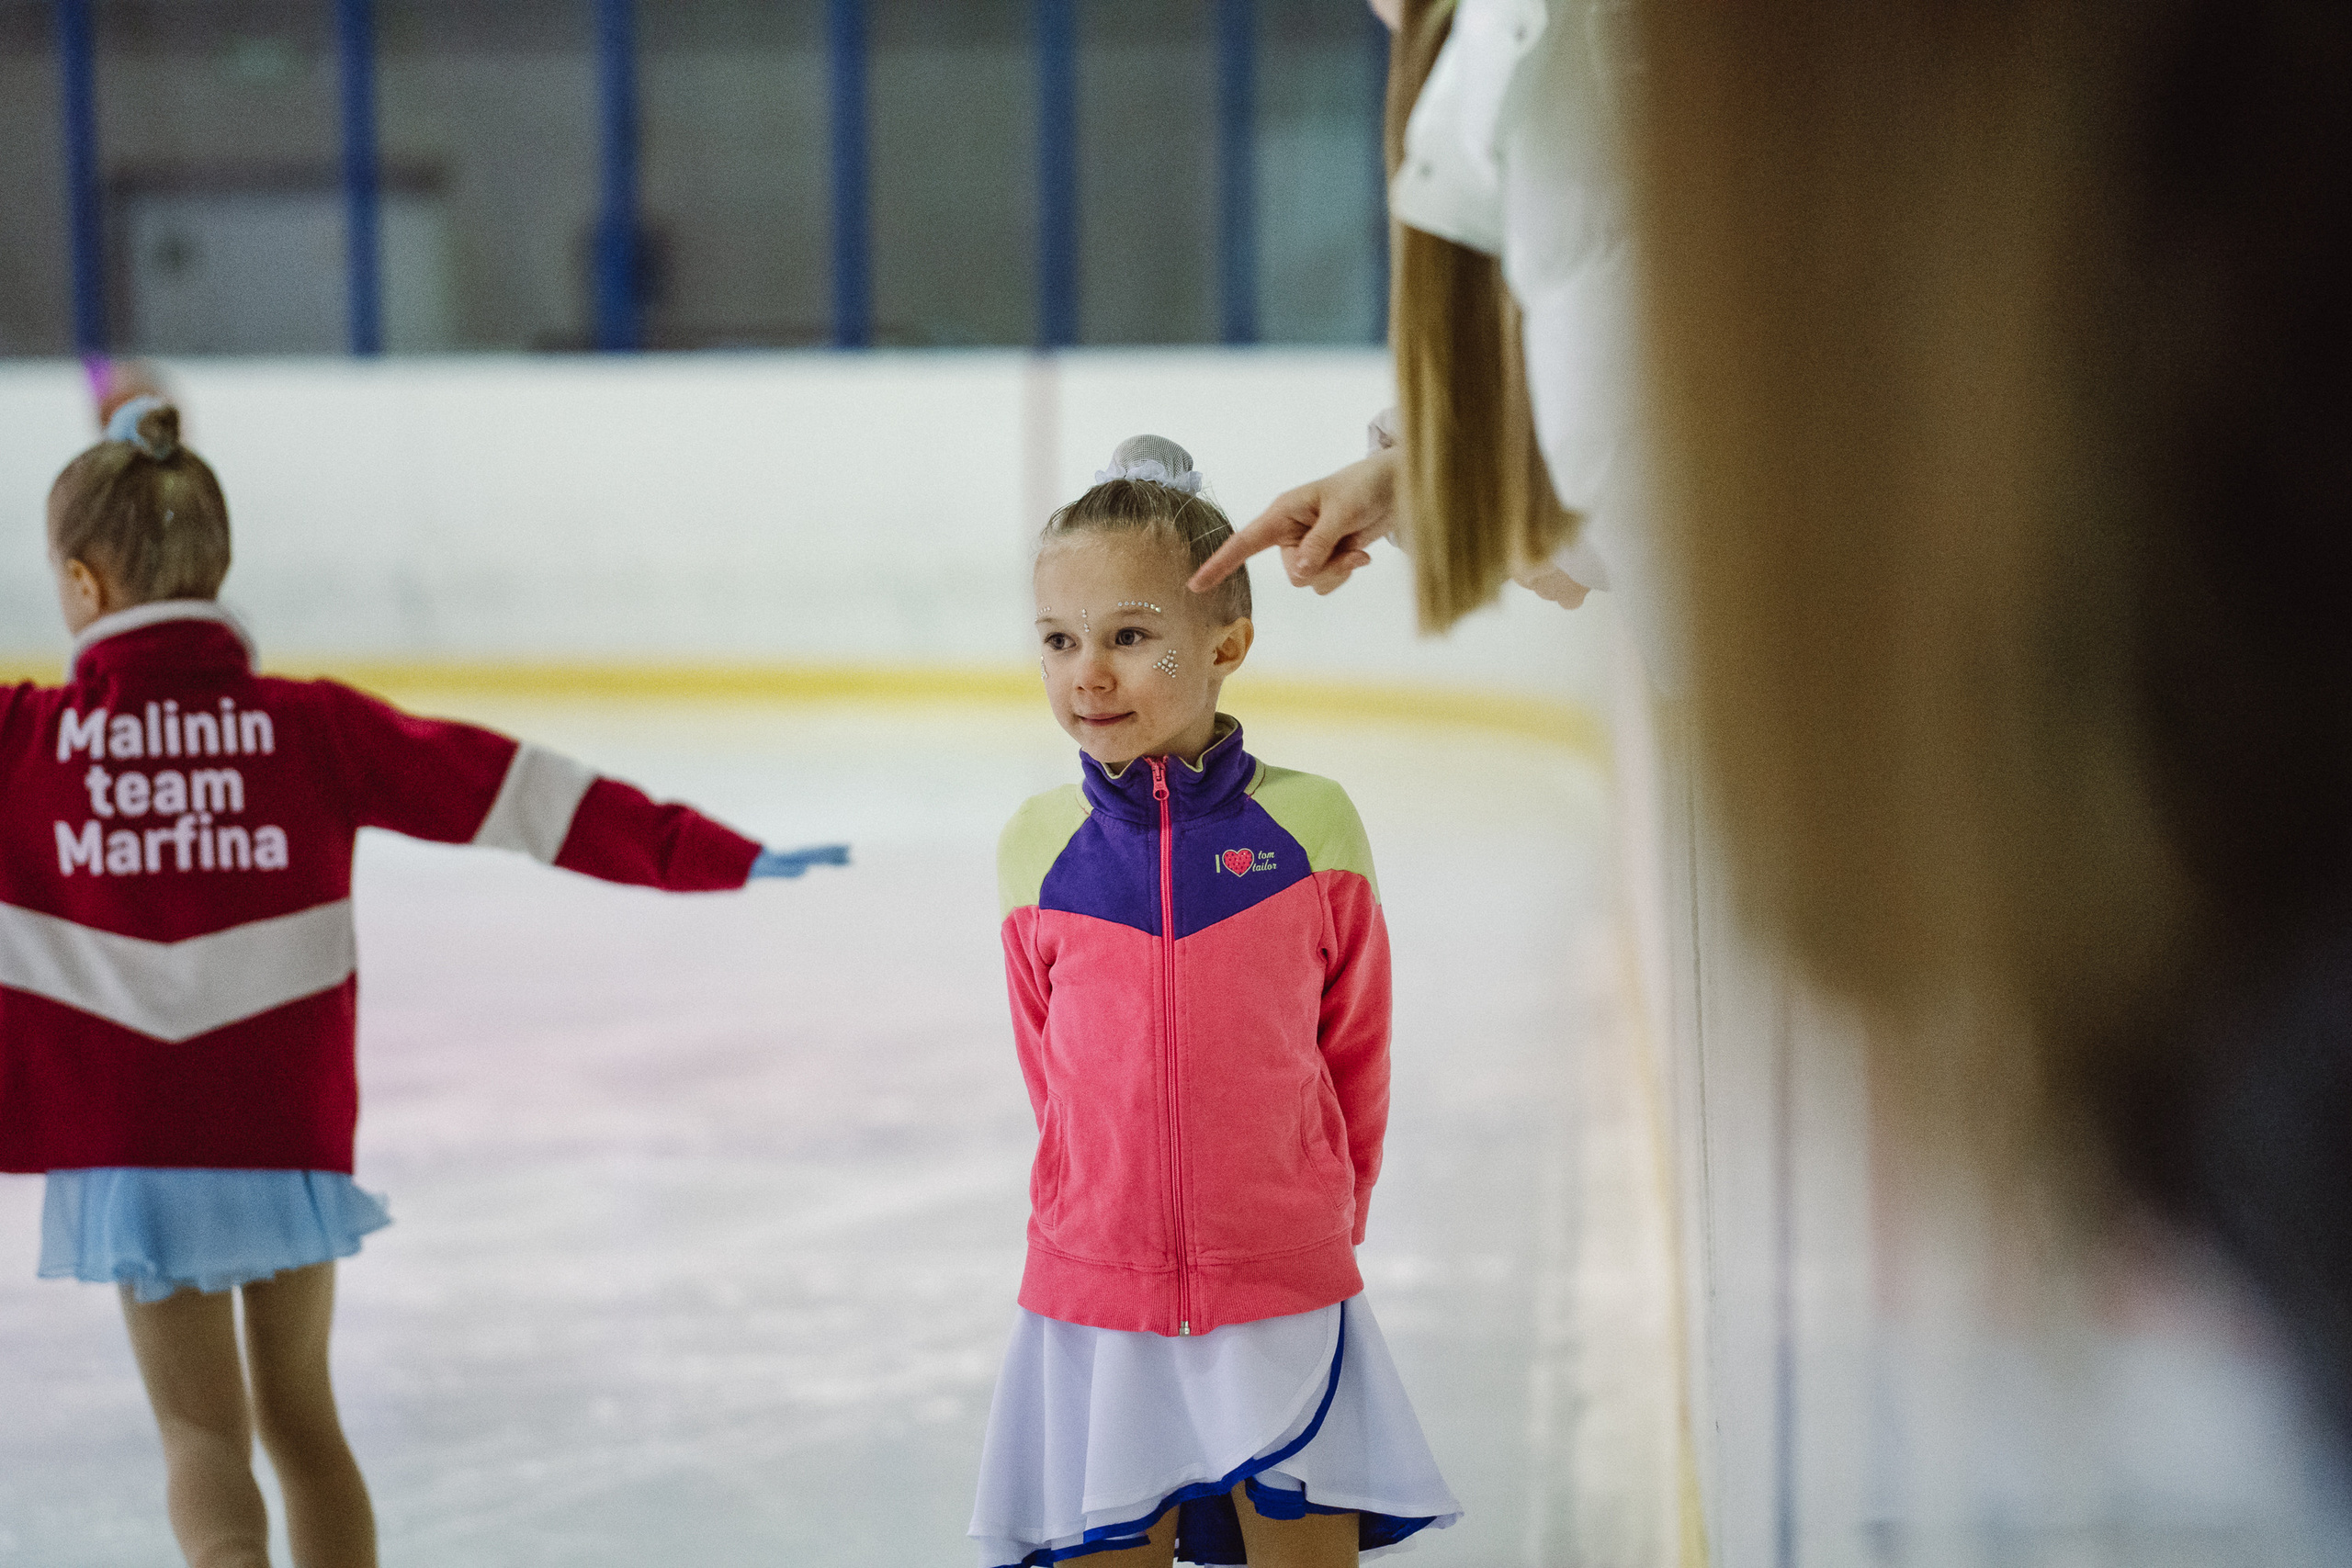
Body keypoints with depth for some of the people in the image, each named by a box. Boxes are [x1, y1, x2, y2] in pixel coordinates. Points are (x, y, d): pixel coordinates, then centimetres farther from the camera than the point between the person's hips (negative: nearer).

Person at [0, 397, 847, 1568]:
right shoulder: (308, 728, -5)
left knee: (201, 1430, 6)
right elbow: (507, 787, -7)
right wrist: (708, 854, -6)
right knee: (298, 1415, 19)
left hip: (128, 1156, -2)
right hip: (289, 1140, 2)